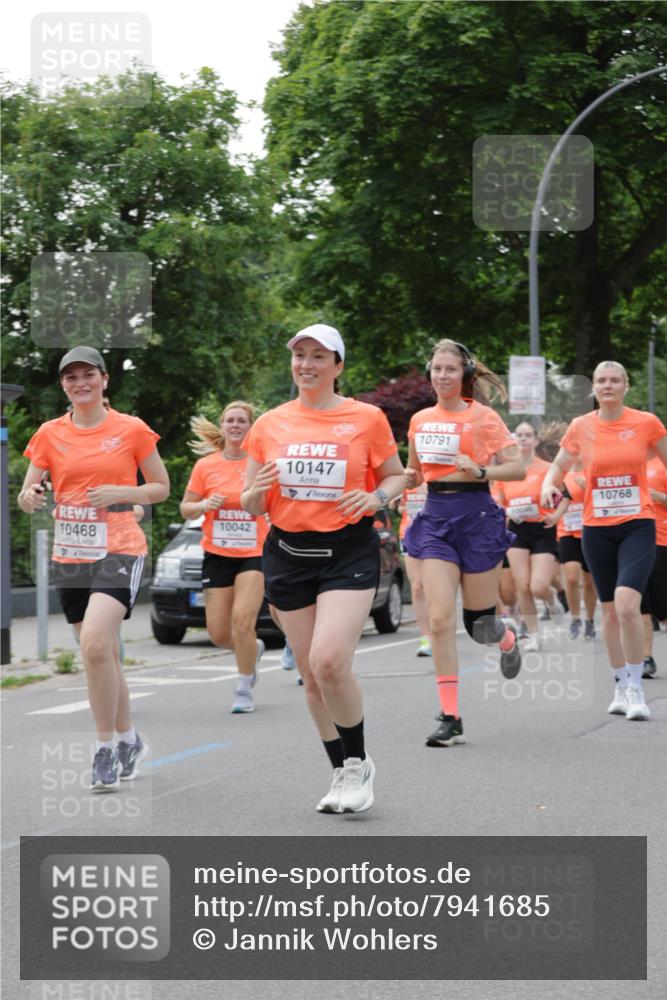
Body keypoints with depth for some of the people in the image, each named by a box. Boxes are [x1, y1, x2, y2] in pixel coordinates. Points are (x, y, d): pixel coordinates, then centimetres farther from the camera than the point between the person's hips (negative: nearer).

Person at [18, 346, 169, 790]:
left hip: (120, 552, -4)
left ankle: (106, 749, -12)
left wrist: (119, 492, -13)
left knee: (94, 644, -23)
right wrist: (30, 497, -18)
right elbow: (27, 494, 7)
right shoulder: (50, 433, 6)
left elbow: (161, 488, 5)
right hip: (70, 557, 4)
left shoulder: (132, 430, -2)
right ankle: (130, 740, 30)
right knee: (103, 655, 11)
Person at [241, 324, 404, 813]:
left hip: (349, 552, -4)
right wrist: (257, 491, -11)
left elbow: (395, 475, 11)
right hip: (288, 554, 4)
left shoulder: (367, 418, 0)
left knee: (329, 661, -20)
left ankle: (358, 763, 1)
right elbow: (252, 505, 12)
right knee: (311, 674, 6)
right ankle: (343, 772, 22)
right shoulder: (269, 424, 7)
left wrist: (376, 497, -11)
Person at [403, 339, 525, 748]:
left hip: (477, 517, -4)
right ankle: (450, 718, -7)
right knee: (440, 619, -9)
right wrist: (407, 477, 0)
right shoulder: (420, 420, 9)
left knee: (479, 623, 4)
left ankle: (509, 638, 43)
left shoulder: (482, 416, -5)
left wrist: (479, 471, -24)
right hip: (436, 518, 4)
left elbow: (518, 468, -9)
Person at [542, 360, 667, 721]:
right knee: (609, 609, 10)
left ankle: (636, 689, -9)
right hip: (596, 528, 3)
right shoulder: (580, 427, 2)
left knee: (627, 603, -21)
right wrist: (549, 485, -7)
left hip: (638, 525, -3)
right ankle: (621, 688, 24)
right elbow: (559, 466, 14)